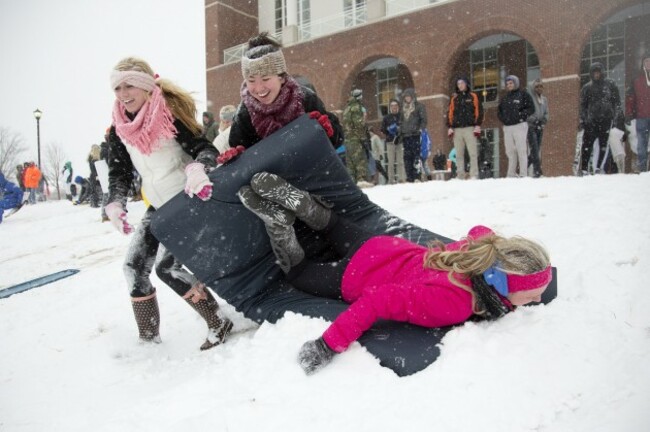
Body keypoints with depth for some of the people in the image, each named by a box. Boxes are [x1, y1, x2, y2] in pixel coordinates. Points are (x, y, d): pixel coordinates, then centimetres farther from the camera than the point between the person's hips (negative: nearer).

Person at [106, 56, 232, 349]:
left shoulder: (170, 114, -15)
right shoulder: (120, 129, 3)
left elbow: (204, 148, -19)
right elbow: (119, 172, 5)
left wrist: (197, 169, -42)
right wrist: (115, 205, -12)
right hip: (159, 206, 8)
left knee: (166, 266, -13)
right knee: (134, 267, 4)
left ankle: (218, 324, 3)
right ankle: (148, 339, 19)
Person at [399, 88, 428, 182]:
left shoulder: (419, 106, 5)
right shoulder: (403, 108, 22)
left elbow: (424, 120, -2)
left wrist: (421, 129, -15)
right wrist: (400, 132, 13)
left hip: (416, 135, -5)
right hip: (406, 136, 6)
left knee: (416, 155, -12)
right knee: (407, 157, 2)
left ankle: (417, 176, -13)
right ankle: (409, 177, 5)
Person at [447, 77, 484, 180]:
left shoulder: (473, 97, 10)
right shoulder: (454, 98, 17)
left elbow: (479, 111, 4)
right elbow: (450, 113, 13)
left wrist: (477, 125, -6)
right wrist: (450, 127, 2)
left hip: (470, 128, -3)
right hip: (457, 129, 3)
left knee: (473, 153, -8)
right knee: (459, 154, 1)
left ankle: (474, 175, -9)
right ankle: (461, 175, 4)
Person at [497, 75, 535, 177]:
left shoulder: (523, 95, 4)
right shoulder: (504, 98, 19)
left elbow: (531, 108, -2)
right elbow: (499, 111, 21)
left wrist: (521, 115, -13)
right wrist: (503, 118, 3)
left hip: (520, 126, -5)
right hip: (507, 127, 5)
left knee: (521, 150, -7)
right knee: (510, 151, 5)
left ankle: (523, 174, -8)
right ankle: (511, 174, 9)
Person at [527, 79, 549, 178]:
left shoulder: (544, 99, 18)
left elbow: (546, 112, 20)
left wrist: (544, 120, 0)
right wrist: (534, 120, -14)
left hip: (540, 127, 7)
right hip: (531, 126, -7)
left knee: (537, 149, 5)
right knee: (535, 149, -15)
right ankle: (537, 170, -19)